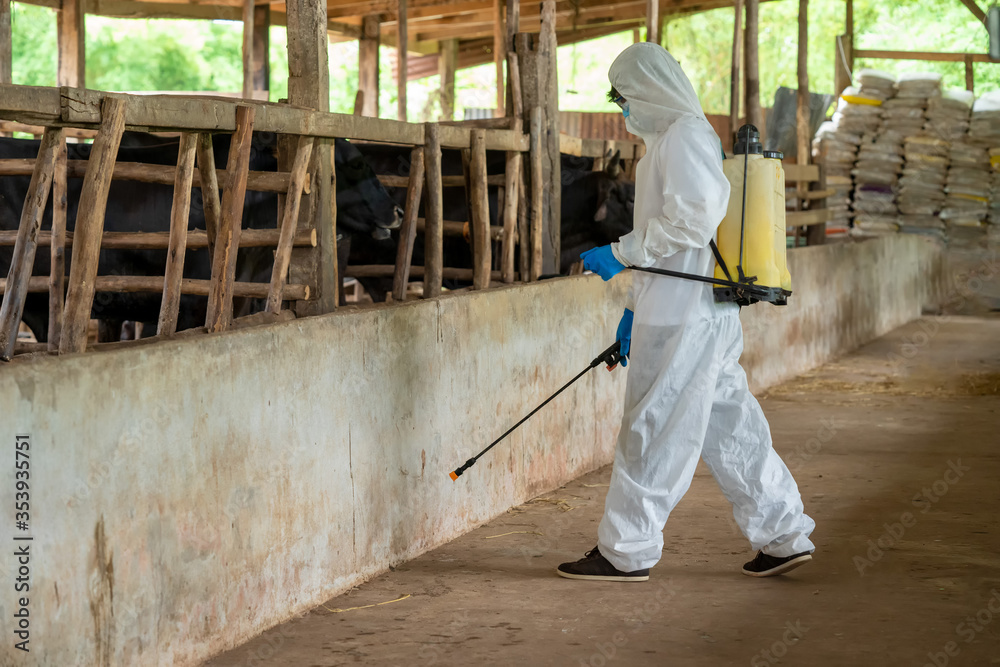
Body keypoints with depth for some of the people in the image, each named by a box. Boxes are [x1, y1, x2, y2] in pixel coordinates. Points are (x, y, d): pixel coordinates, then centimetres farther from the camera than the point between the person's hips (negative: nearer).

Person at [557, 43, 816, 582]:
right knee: (729, 426, 12)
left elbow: (690, 224, -21)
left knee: (654, 430, -4)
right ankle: (784, 536, 17)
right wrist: (635, 309, 25)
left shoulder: (684, 137, -12)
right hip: (711, 313, 10)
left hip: (684, 318, -10)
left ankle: (625, 552, 3)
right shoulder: (675, 138, 21)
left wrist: (621, 254, -15)